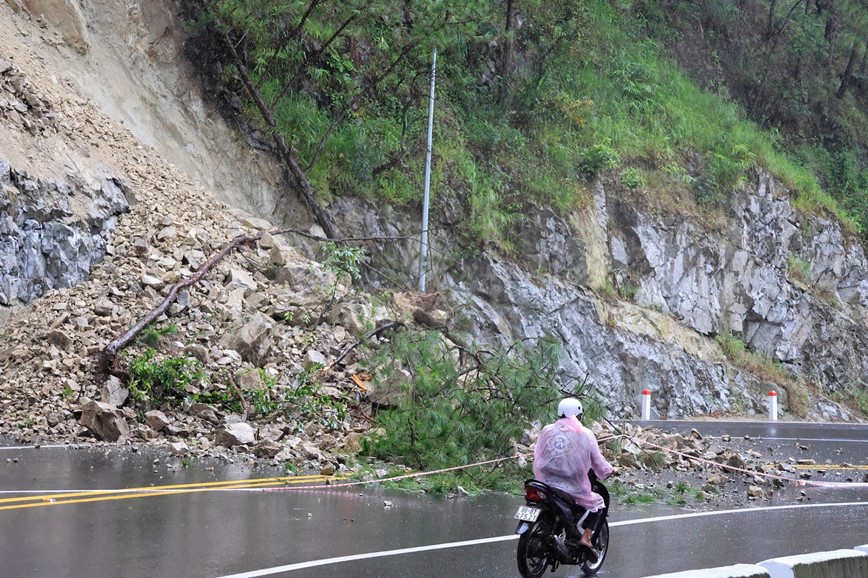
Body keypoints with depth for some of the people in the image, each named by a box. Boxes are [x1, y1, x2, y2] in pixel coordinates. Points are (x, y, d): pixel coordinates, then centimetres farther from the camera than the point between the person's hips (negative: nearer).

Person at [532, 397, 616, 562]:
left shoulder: (547, 431, 3)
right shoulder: (585, 434, -4)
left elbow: (538, 458, 6)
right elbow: (597, 461, 2)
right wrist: (610, 471, 22)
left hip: (548, 485, 3)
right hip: (575, 488, -3)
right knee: (599, 505, 20)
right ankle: (586, 538, 0)